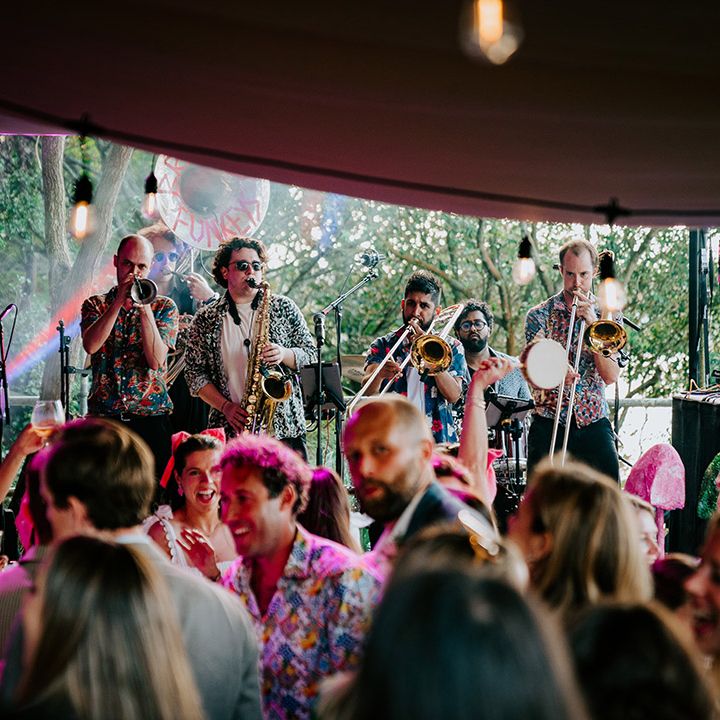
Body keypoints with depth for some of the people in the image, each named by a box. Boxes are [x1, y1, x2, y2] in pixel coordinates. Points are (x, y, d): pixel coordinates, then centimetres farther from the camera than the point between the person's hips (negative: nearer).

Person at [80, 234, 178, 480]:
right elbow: (91, 345, -10)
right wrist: (119, 301, -12)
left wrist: (145, 309, -13)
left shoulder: (165, 307, 8)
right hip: (103, 417, 1)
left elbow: (156, 360, -7)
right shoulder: (96, 305, 11)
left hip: (151, 418, -1)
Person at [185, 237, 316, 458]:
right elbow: (194, 373, 6)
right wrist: (226, 406, -7)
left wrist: (284, 354, -11)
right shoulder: (206, 320, 7)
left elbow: (311, 356, 10)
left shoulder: (283, 307, 10)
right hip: (231, 432, 0)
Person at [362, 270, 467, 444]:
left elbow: (453, 395, -3)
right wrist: (380, 374, -27)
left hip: (438, 441, 0)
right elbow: (367, 390, -5)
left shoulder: (451, 348, 11)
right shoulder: (383, 345, 11)